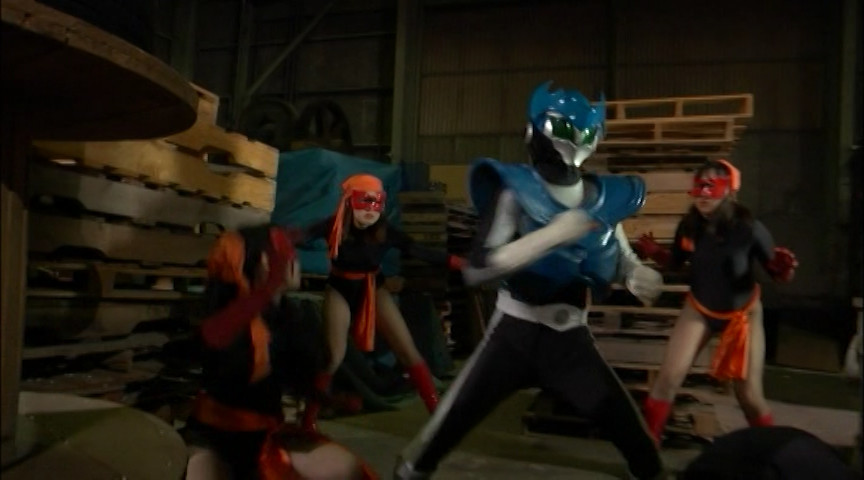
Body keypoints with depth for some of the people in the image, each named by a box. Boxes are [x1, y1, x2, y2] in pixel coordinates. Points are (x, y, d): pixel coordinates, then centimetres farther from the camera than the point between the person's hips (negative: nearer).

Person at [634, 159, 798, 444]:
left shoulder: (749, 229, -25)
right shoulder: (689, 225, -17)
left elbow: (778, 275, -17)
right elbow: (676, 263, 0)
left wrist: (784, 269, -40)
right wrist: (655, 254, -20)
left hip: (743, 313, -2)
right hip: (699, 309, 2)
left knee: (749, 395, 1)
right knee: (668, 378, -4)